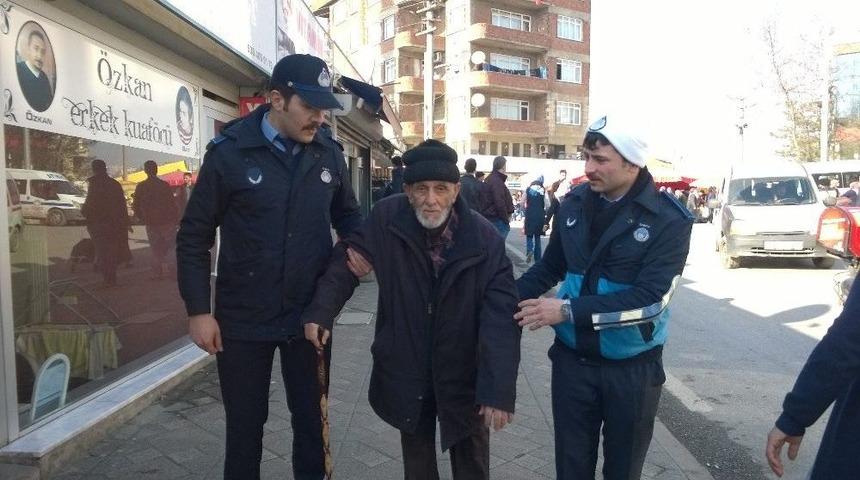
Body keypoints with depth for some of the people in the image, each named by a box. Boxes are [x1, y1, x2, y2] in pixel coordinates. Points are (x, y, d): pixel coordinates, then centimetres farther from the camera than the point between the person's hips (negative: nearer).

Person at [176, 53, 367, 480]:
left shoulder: (328, 152, -1)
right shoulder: (229, 153, -10)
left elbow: (346, 213, 14)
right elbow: (194, 236, -5)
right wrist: (198, 311, -7)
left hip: (311, 316, 3)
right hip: (243, 320, -2)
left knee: (313, 421, 17)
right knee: (245, 425, 16)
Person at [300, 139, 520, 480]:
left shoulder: (485, 239, -19)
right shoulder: (386, 219, -15)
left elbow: (500, 316, -22)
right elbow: (347, 261, -3)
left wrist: (499, 389, -27)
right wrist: (321, 311, -16)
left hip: (464, 374, -1)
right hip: (406, 370, 1)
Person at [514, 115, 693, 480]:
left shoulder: (669, 220, -14)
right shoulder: (574, 203, -2)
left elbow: (650, 299, -23)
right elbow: (551, 266, 10)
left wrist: (569, 311, -26)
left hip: (632, 367, -2)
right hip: (572, 359, 3)